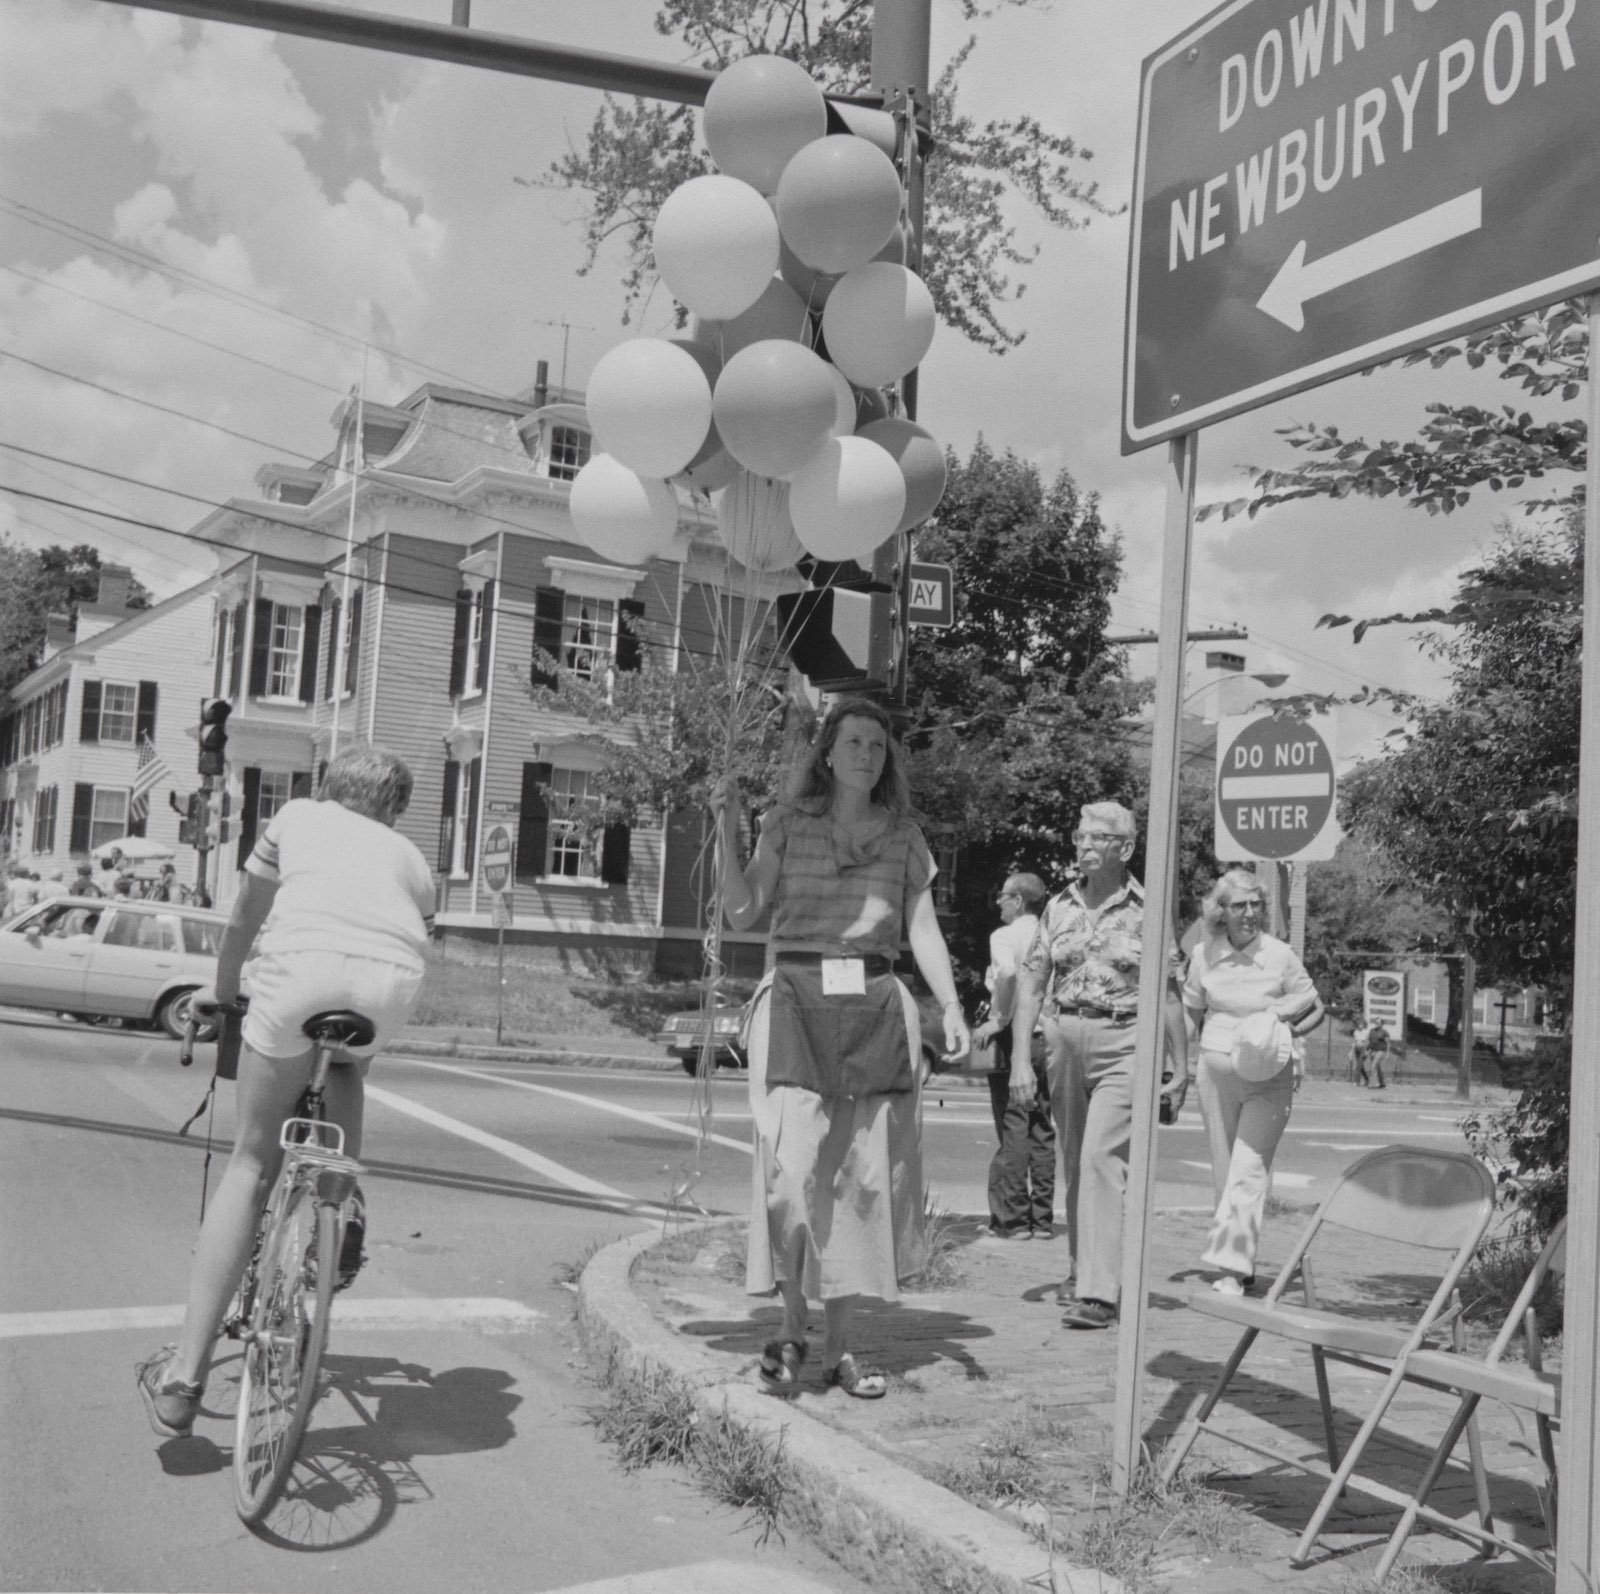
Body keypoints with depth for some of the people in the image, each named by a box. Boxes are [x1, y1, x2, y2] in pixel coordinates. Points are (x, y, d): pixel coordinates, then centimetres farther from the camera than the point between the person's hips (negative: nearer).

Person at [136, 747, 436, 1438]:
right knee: (348, 1069, 37)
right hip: (392, 978, 1)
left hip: (302, 961, -1)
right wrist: (368, 1008, 53)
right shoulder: (410, 857, 35)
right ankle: (342, 1222, 20)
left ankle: (182, 1378, 8)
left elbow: (242, 921, 38)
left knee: (251, 1165, 10)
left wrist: (220, 989, 55)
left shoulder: (298, 815, 33)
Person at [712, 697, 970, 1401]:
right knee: (794, 1163, -10)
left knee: (862, 1173, 3)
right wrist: (726, 829, -7)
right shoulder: (787, 823, 6)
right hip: (797, 1001, -2)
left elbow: (923, 931, 8)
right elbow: (741, 912, 1)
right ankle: (790, 1330, 7)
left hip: (876, 1008, 2)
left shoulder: (904, 838, 12)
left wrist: (951, 1008, -3)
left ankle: (839, 1347, 14)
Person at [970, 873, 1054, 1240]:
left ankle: (1013, 1219, 0)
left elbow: (1007, 973, -26)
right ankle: (1041, 1218, 14)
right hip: (1049, 1039, 6)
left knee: (1013, 1130, -2)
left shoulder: (1004, 936, -6)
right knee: (1043, 1131, 10)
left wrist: (997, 1020, -17)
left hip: (1013, 1036, -6)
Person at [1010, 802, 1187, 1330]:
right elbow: (1031, 987, 7)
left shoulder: (1147, 911, -1)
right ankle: (1082, 1271, 28)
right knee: (1073, 1163, 12)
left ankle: (1099, 1293, -17)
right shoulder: (1058, 908, 8)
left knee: (1102, 1159, -16)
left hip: (1123, 1047, -4)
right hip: (1064, 1041, 4)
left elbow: (1170, 995, 2)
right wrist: (1019, 1060, -1)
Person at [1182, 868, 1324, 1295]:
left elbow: (1316, 1010, 5)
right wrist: (1215, 1036, 2)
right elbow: (1191, 1010, 17)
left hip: (1269, 1075, -4)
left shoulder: (1281, 955, -6)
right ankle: (1242, 1264, 22)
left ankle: (1231, 1268, -12)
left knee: (1249, 1169, -11)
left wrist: (1285, 1031, -11)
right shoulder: (1204, 954, 2)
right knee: (1224, 1170, 9)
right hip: (1216, 1068, 4)